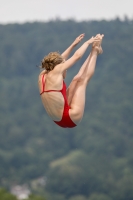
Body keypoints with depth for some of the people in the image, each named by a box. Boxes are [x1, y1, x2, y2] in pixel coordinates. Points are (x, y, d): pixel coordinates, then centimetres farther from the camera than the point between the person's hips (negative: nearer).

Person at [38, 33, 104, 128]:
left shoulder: (42, 76, 7)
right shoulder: (56, 71, -14)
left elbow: (61, 59, 24)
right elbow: (77, 56, -3)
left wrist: (74, 44, 31)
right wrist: (88, 42, 13)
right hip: (70, 118, -8)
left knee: (77, 79, 15)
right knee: (83, 79, 8)